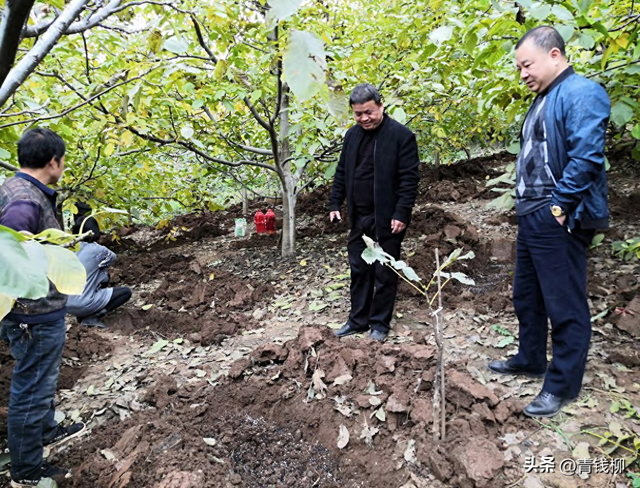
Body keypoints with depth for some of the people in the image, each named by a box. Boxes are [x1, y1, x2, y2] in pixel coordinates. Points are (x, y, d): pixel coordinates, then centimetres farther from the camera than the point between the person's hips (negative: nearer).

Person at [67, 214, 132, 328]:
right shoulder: (97, 250, -12)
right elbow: (112, 257, 10)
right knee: (126, 291, 7)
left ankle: (83, 316, 13)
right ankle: (92, 317, -5)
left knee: (103, 274, 23)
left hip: (66, 304, 6)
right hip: (82, 305, -6)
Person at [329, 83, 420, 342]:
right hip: (359, 217, 6)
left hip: (386, 219, -6)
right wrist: (335, 204, 10)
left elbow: (409, 178, -13)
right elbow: (342, 172, 16)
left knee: (384, 273, 6)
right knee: (359, 270, 13)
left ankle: (380, 323, 20)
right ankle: (358, 320, 26)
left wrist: (401, 214, -18)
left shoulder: (401, 135, -11)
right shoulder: (352, 135, 9)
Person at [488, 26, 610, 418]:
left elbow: (586, 156, -22)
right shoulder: (543, 99, 18)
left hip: (558, 220, -10)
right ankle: (531, 360, 37)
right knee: (527, 296, 19)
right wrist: (530, 207, 13)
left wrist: (559, 207, -19)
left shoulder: (581, 94, -12)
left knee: (565, 305, 0)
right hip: (532, 216, 10)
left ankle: (563, 386, 13)